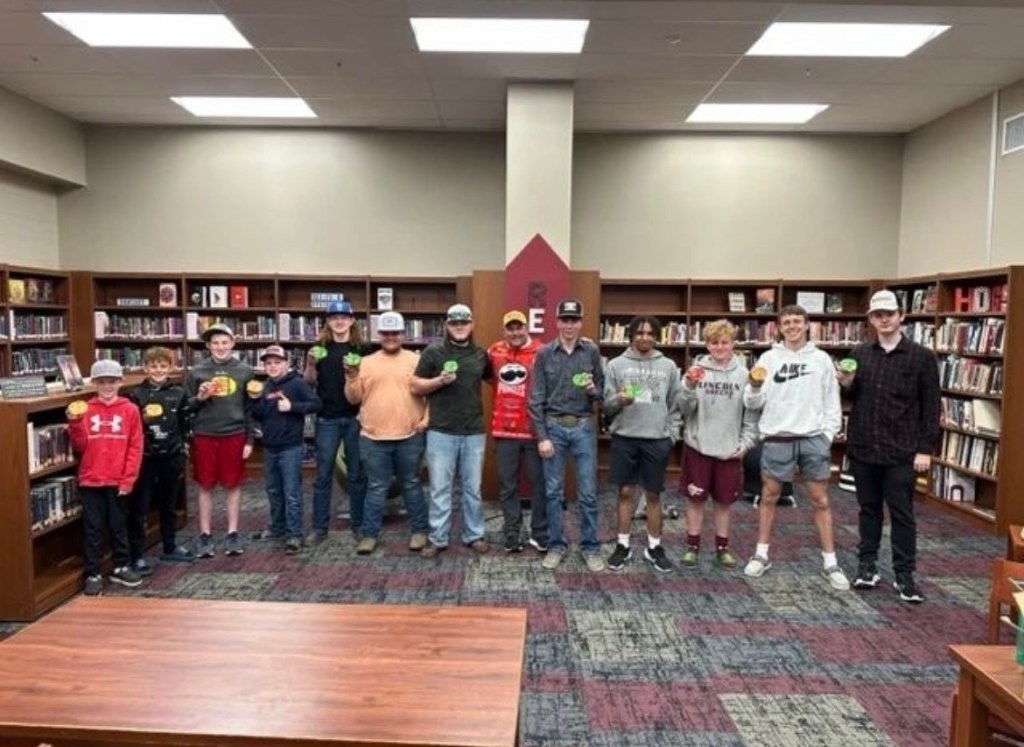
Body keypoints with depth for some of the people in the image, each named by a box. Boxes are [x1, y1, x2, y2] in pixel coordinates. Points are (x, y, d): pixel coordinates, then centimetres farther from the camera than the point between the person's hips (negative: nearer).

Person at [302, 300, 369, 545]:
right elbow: (309, 382, 3)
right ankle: (319, 527, 14)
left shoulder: (363, 349, 2)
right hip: (327, 419, 0)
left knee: (357, 474, 7)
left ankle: (358, 525, 19)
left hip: (355, 418, 0)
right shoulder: (319, 348, 4)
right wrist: (310, 364, -15)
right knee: (323, 474, 5)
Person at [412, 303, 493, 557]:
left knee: (472, 489, 12)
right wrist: (440, 380, -17)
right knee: (440, 489, 5)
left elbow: (492, 380, 25)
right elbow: (415, 387, -2)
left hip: (474, 433, 3)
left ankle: (474, 535, 25)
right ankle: (438, 539, 17)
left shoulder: (481, 354, 9)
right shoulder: (433, 351, -2)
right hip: (441, 432, -3)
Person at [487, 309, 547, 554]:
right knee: (508, 485, 9)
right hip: (504, 430, 3)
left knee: (539, 483, 7)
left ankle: (540, 535, 19)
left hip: (534, 430, -3)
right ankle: (512, 535, 21)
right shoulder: (494, 352, 5)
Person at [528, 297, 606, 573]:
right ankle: (556, 545, 21)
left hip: (583, 427, 1)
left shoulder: (592, 352, 2)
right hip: (553, 427, 0)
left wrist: (593, 390, -16)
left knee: (588, 493, 4)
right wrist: (541, 436, -8)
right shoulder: (544, 353, -1)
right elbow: (536, 398, -3)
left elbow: (602, 390, 8)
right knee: (553, 491, 7)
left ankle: (590, 547, 18)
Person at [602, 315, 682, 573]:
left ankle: (654, 547, 22)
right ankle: (623, 545, 19)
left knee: (654, 494, 9)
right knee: (625, 492, 7)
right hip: (625, 437, -1)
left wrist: (672, 435, -1)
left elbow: (675, 405, 8)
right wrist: (619, 400, -20)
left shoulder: (668, 366, 7)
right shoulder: (616, 365, 2)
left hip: (657, 439, 1)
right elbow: (606, 405, 1)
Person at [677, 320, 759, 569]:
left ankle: (722, 547, 26)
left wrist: (746, 441, -4)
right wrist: (689, 387, -25)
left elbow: (751, 413, 4)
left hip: (730, 449, 1)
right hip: (699, 446, -1)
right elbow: (685, 408, -9)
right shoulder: (697, 370, -3)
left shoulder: (743, 374, 0)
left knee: (725, 500, 12)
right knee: (696, 499, 8)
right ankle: (692, 546, 21)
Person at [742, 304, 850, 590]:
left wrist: (828, 436, -1)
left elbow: (832, 403, 8)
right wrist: (755, 386, -20)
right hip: (777, 438, 0)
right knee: (769, 496, 8)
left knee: (820, 500, 6)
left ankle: (830, 562, 15)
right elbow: (753, 403, 0)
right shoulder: (769, 358, 2)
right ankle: (761, 554, 21)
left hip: (813, 438, 1)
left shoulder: (821, 359, 5)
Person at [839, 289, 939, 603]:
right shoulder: (859, 353, 7)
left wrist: (926, 448, -8)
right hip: (862, 447, 3)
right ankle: (867, 565, 24)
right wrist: (846, 384, -7)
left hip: (902, 451, -3)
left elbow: (930, 407, -3)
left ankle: (904, 575, 13)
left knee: (902, 514, 4)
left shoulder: (922, 356, -3)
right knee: (869, 509, 13)